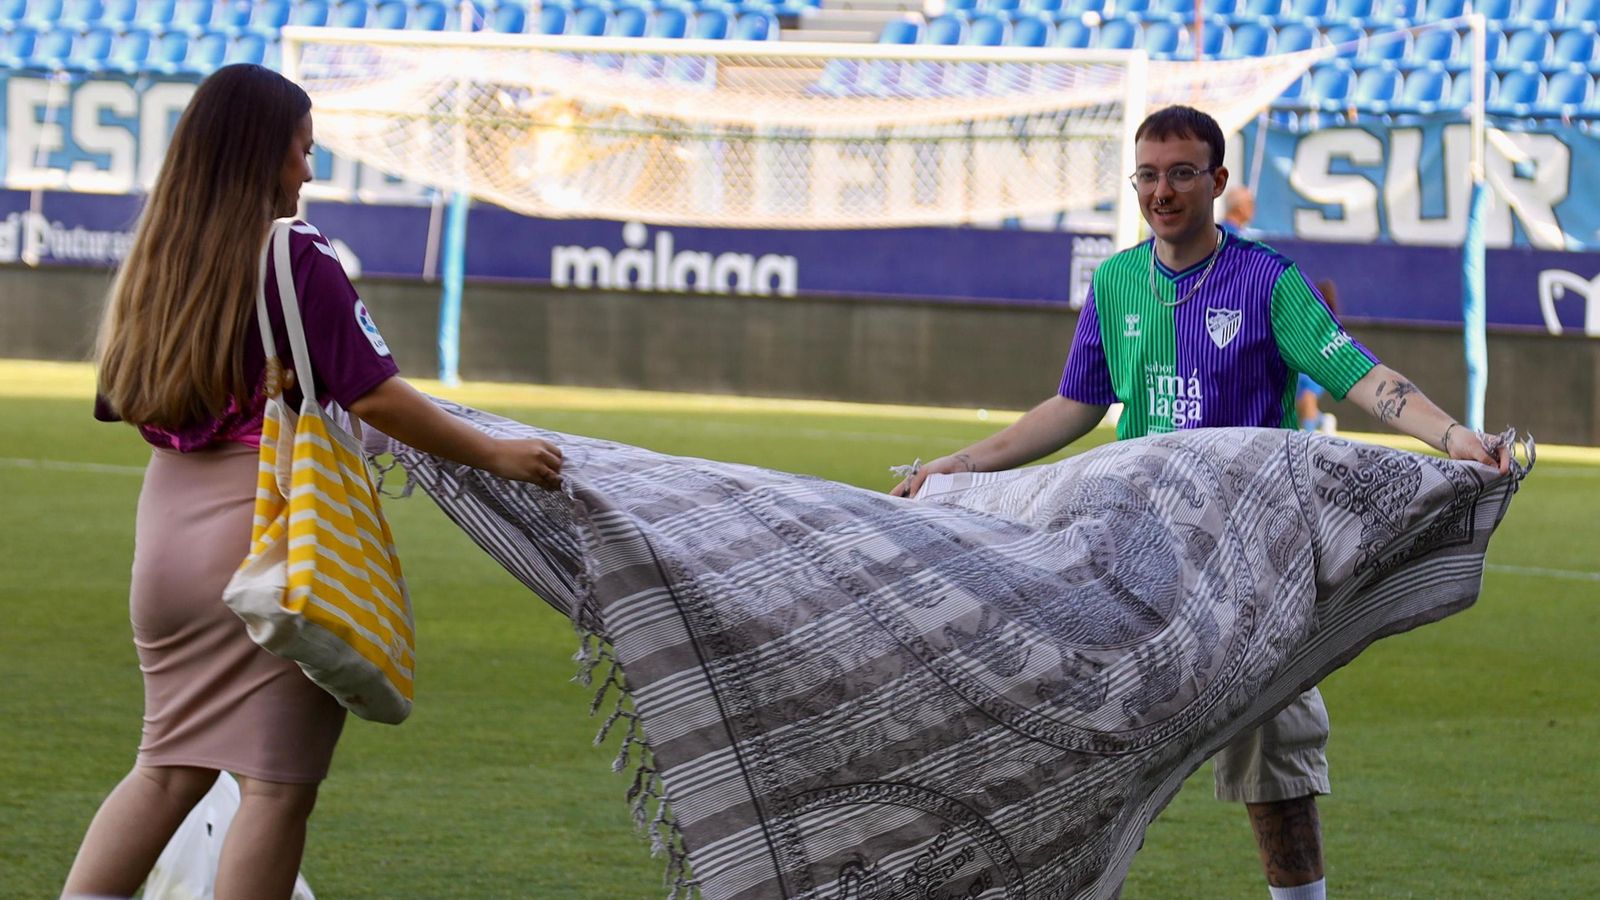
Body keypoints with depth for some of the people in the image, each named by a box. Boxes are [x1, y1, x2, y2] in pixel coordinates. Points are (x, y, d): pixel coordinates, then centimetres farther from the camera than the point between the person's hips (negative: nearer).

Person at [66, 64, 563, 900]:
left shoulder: (158, 258, 10)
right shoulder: (295, 257, -9)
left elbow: (125, 402, 14)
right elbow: (374, 396, -13)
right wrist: (494, 455, -5)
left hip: (169, 522, 7)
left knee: (170, 767, 16)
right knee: (277, 782, -1)